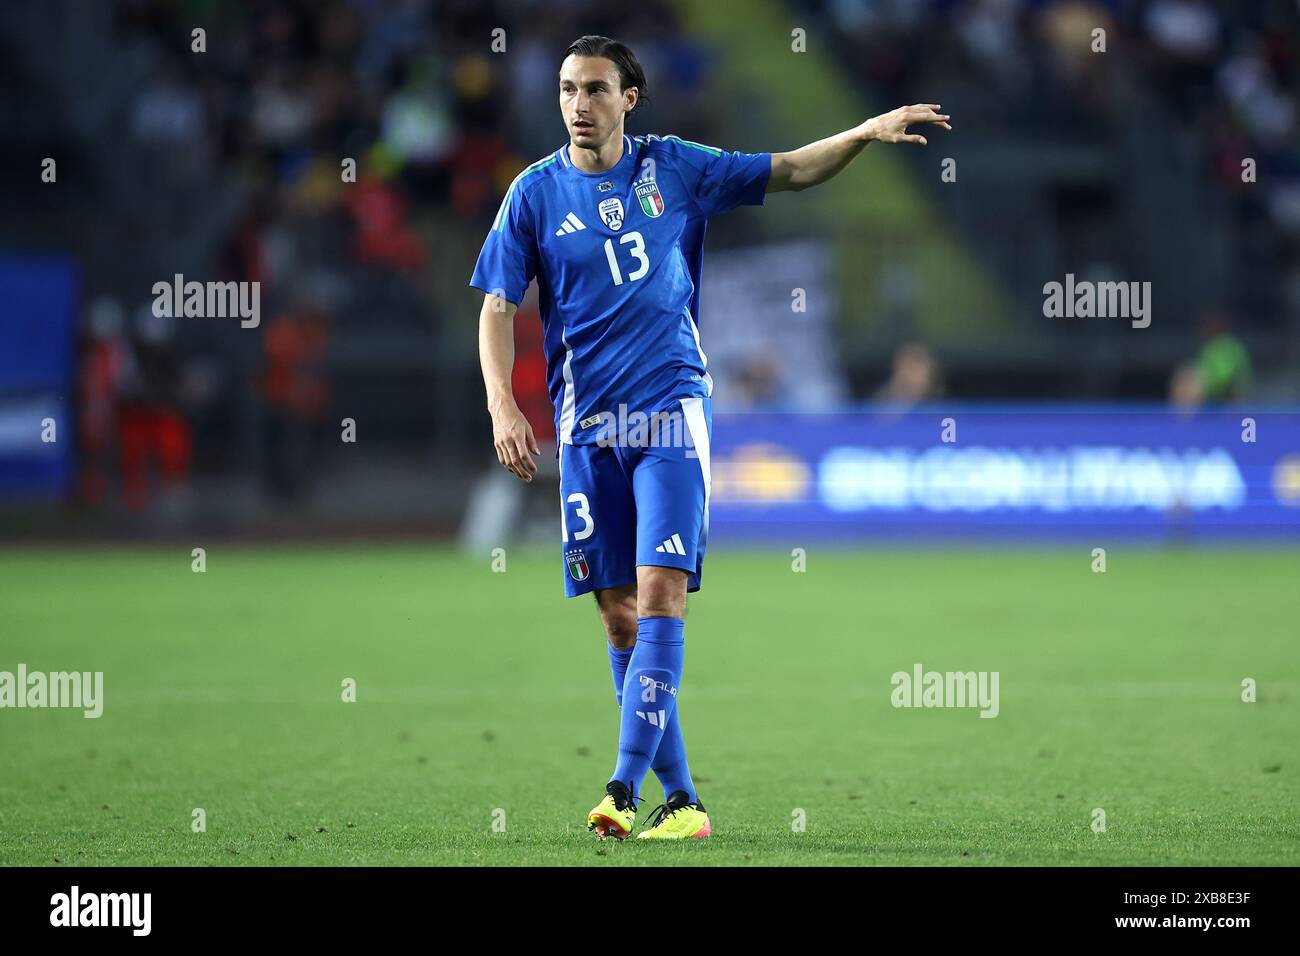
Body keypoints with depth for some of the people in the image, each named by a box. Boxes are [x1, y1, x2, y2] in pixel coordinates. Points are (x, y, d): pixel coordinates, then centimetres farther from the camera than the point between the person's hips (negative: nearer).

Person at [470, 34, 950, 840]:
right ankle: (681, 799, 9)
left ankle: (626, 788, -19)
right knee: (619, 614, 1)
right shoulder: (537, 192, 2)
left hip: (672, 409, -1)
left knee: (660, 595, -15)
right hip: (588, 424, 1)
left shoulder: (674, 167, 4)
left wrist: (867, 132, -2)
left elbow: (788, 172, 12)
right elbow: (498, 306, 2)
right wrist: (503, 408, -11)